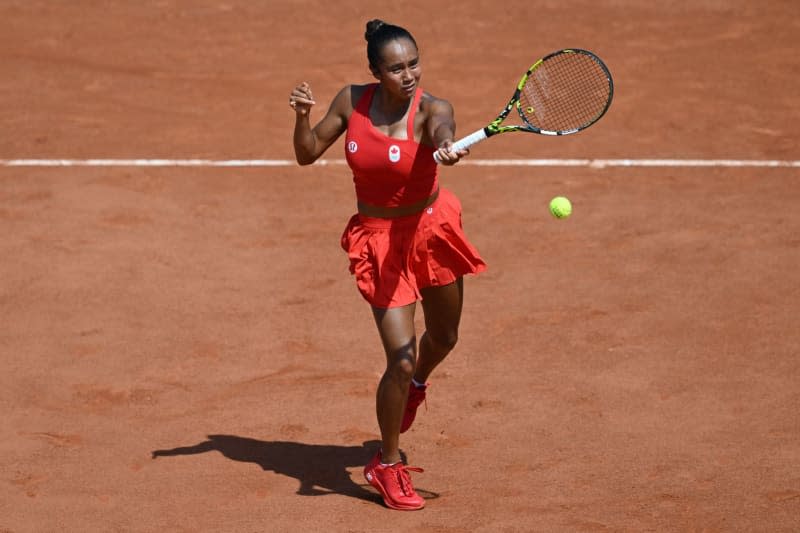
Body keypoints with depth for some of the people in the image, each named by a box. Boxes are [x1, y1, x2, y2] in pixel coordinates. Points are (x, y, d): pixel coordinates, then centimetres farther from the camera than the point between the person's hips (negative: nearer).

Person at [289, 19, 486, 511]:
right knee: (401, 360, -9)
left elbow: (442, 129, -47)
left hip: (431, 228, 1)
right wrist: (303, 117, -22)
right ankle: (388, 466, 13)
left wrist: (448, 147, -71)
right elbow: (307, 155, -1)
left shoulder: (431, 109, -21)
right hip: (378, 240, -1)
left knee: (444, 338, 23)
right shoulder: (351, 101, -12)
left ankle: (416, 384, 62)